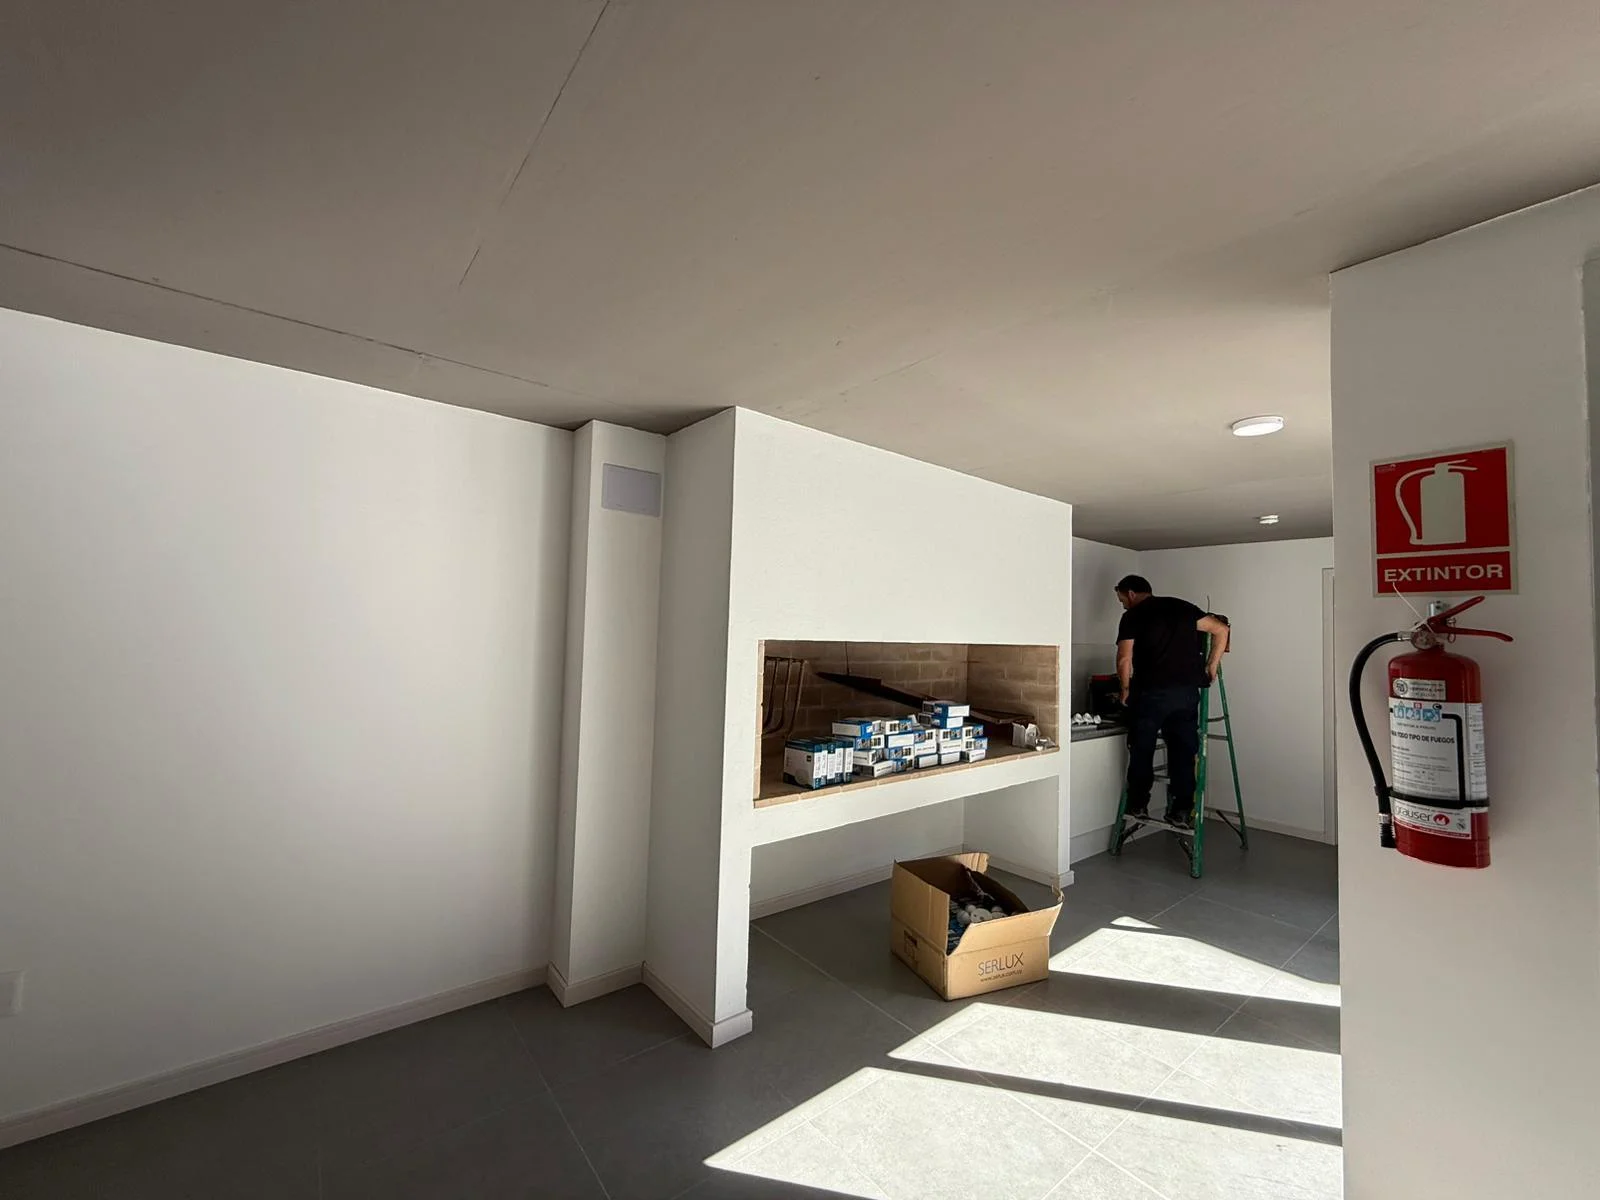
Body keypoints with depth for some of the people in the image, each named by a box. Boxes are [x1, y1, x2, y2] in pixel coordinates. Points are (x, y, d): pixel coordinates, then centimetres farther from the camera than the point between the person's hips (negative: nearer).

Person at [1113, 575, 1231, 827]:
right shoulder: (1182, 607, 14)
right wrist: (1212, 666, 14)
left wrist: (1126, 689, 6)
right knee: (1183, 752, 11)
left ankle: (1138, 805, 16)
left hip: (1150, 692, -4)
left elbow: (1124, 659, -8)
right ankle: (1181, 810, 12)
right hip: (1187, 691, 4)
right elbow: (1221, 629, 12)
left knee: (1142, 750, 9)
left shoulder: (1132, 616, 0)